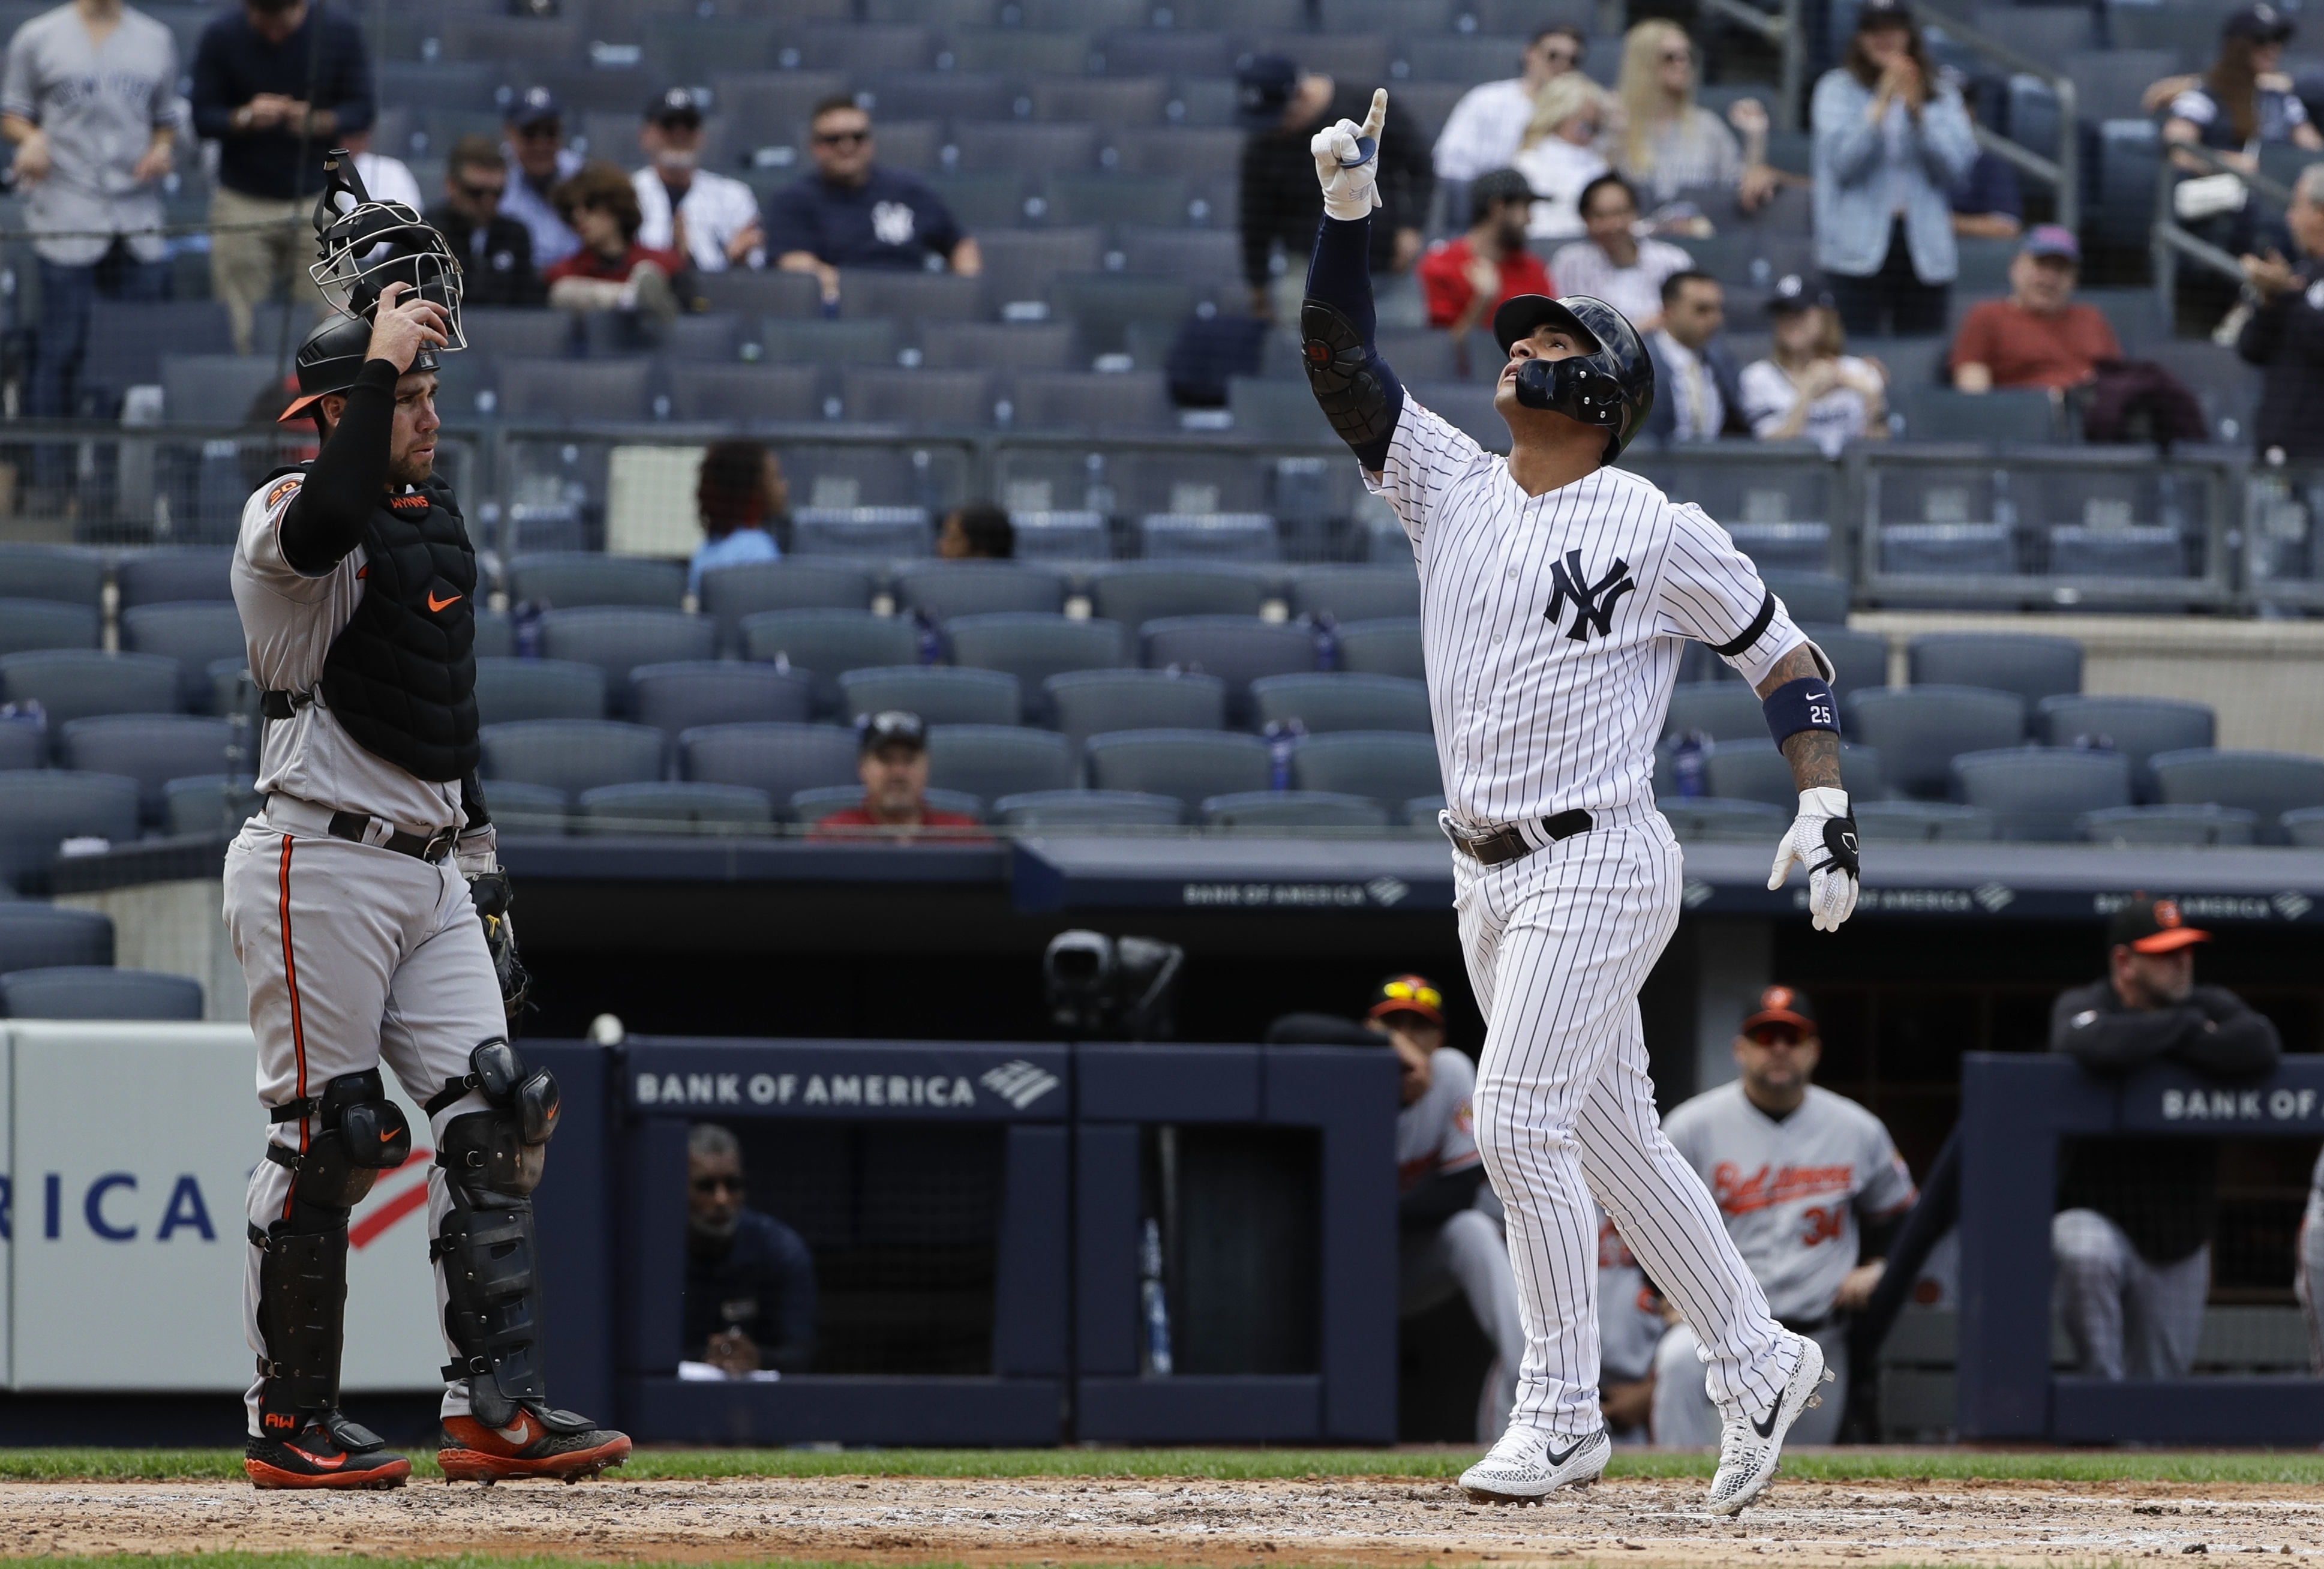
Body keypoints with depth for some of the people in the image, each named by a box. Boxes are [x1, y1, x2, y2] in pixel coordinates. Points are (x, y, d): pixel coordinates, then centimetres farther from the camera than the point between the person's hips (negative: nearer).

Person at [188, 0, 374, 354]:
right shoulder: (221, 37, -4)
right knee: (240, 334, -7)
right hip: (243, 202, 0)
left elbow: (362, 111, 1)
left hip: (316, 199, 0)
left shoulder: (340, 32, -4)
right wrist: (245, 118, -22)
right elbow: (203, 118, -1)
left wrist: (320, 122, -21)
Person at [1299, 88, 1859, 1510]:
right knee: (1610, 1133, 11)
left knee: (1518, 1119, -15)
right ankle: (1758, 1359, 22)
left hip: (1599, 866, -7)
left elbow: (1786, 654, -2)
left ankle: (1563, 1415, -10)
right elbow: (1339, 359, 4)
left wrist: (1827, 805, -13)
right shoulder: (1450, 483, 10)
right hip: (1489, 873, 7)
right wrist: (1349, 212, -7)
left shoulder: (1656, 532, -7)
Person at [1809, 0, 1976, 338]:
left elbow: (1956, 165, 0)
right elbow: (1843, 160, -8)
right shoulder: (1838, 90, 6)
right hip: (1859, 245, -2)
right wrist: (1882, 104, -16)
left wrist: (1917, 110, -11)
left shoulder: (1942, 95, 13)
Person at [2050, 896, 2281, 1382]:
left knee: (2163, 1375, 6)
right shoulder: (2082, 1007, -8)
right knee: (2087, 1256, -39)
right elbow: (2100, 1047, -34)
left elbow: (2261, 1046, -20)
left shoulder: (2212, 1006, 3)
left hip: (2181, 1239, 4)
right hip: (2096, 1217, -4)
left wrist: (2171, 1048, -20)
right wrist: (2183, 1027, -18)